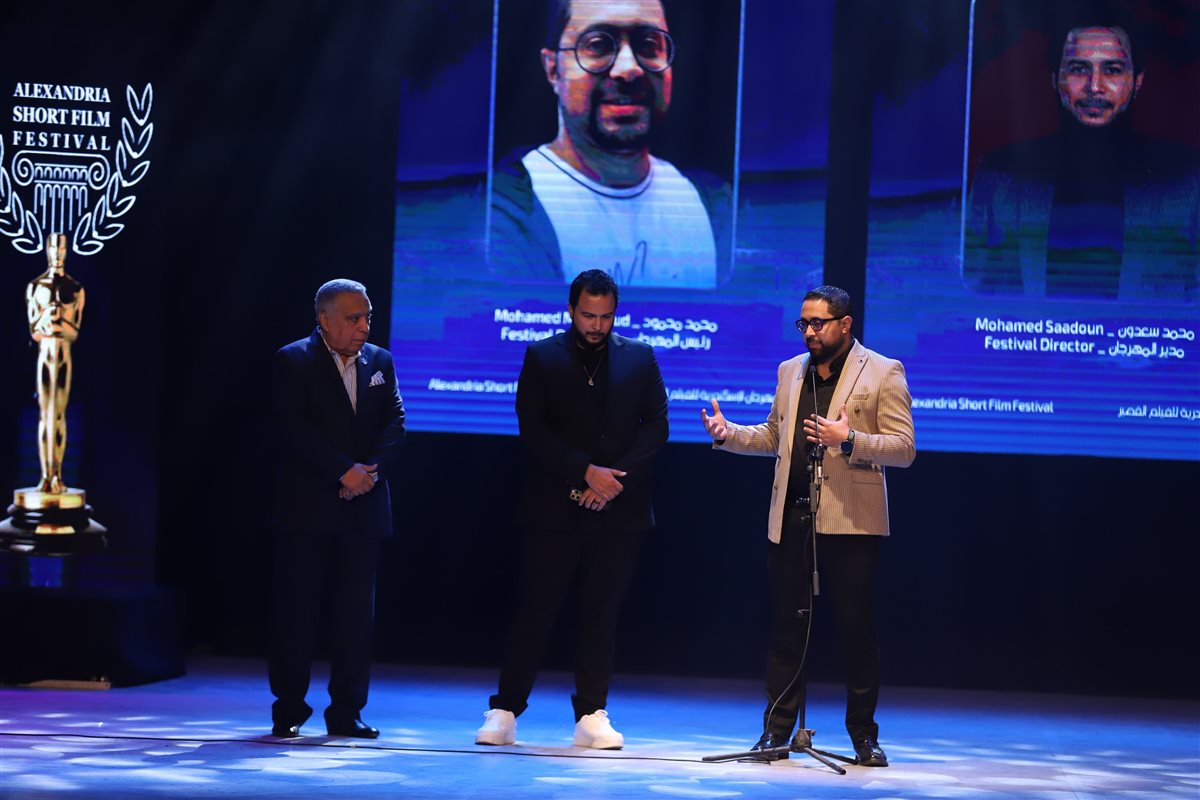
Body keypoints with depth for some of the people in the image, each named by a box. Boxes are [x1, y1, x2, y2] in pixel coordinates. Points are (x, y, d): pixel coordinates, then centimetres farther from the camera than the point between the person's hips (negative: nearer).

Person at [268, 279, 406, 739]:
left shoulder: (379, 362, 12)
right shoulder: (293, 361, -2)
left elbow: (395, 424, 4)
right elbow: (295, 428, -12)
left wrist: (372, 470, -14)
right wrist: (344, 472, -18)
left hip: (363, 509, 4)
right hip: (306, 508, -4)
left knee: (356, 613, 3)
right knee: (296, 610, 0)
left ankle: (346, 712, 10)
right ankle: (288, 711, 8)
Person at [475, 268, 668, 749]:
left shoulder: (639, 358, 9)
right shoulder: (542, 357, 4)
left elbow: (656, 426, 4)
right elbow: (532, 428, -4)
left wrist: (614, 478, -9)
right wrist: (586, 471, -13)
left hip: (618, 509, 2)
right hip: (554, 508, -2)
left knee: (601, 614, 2)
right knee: (535, 610, -2)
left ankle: (591, 716, 7)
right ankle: (504, 712, 3)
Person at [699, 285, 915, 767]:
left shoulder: (883, 373, -1)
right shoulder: (791, 371, 16)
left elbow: (903, 448, -7)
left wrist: (849, 441, -21)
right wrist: (729, 435, 7)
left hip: (850, 522, -4)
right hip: (791, 519, 4)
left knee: (856, 630, 1)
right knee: (786, 628, 6)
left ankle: (864, 735, 10)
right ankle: (777, 731, 12)